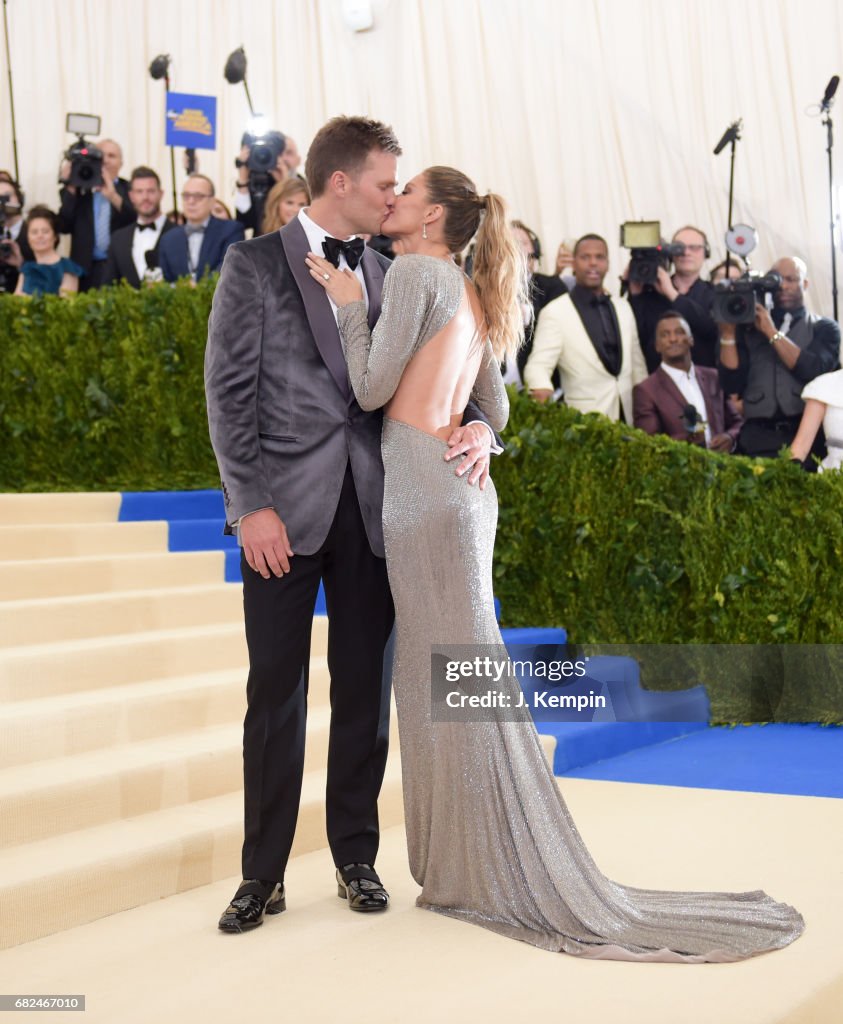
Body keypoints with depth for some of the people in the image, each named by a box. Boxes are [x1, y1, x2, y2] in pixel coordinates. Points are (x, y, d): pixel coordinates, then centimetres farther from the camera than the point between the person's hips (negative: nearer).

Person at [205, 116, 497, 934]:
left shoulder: (386, 275, 13)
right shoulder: (254, 264, 0)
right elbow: (228, 392, -5)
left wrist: (476, 428, -9)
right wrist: (252, 505, -12)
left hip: (371, 509, 4)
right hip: (285, 510, -4)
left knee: (364, 690, 9)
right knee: (276, 696, 3)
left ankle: (356, 857, 22)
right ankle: (262, 874, 14)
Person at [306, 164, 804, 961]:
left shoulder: (414, 271, -7)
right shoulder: (471, 296, 19)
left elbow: (370, 390, -10)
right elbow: (496, 413, 22)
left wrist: (349, 303, -2)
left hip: (425, 491, -9)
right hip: (459, 485, 9)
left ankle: (511, 877, 7)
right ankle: (471, 866, 20)